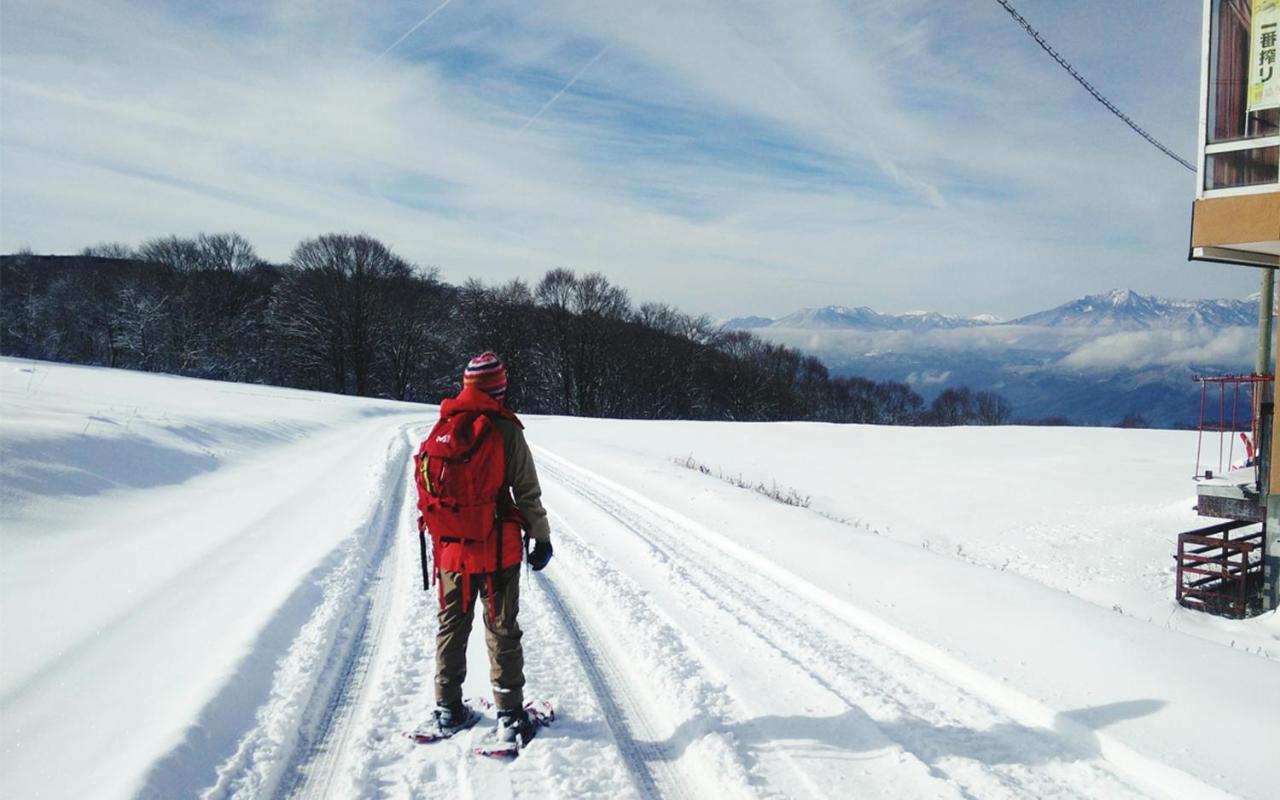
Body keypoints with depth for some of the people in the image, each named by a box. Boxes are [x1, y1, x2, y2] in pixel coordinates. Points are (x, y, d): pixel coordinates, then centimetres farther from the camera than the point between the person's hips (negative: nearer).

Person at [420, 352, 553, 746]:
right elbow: (527, 492, -11)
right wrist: (541, 536, 0)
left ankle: (448, 708, 26)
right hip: (497, 550, -4)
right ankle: (509, 716, 12)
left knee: (452, 627, 17)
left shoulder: (441, 429, 1)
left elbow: (426, 485, 8)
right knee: (502, 631, 6)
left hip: (451, 549, 4)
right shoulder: (505, 430, -14)